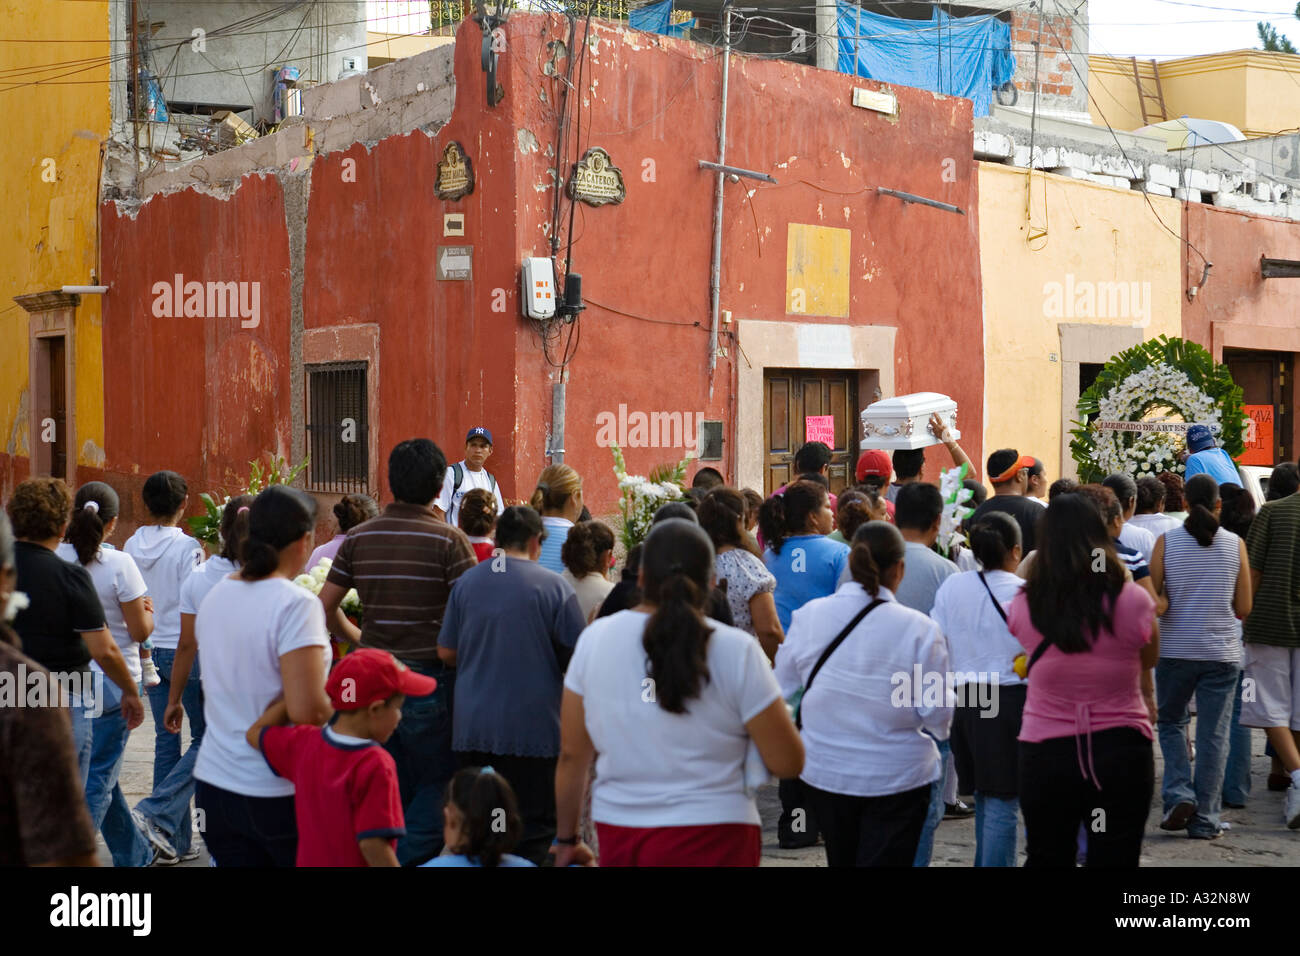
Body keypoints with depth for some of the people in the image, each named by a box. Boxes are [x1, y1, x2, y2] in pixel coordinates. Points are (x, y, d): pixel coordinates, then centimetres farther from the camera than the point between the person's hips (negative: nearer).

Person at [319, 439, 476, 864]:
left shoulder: (359, 537, 4)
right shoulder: (449, 540, -10)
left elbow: (325, 606, 8)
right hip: (429, 677, -5)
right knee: (438, 785, 6)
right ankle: (408, 860, -7)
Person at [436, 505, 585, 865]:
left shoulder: (466, 582, 2)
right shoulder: (554, 586, -8)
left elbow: (446, 653, 7)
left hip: (472, 726, 4)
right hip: (533, 728, -3)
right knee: (533, 829, 4)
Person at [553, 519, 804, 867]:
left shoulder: (594, 639, -1)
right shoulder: (736, 651, -9)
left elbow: (571, 755, 4)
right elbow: (788, 763, -8)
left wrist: (567, 839, 16)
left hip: (617, 836, 3)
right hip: (711, 838, -3)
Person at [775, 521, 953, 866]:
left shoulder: (807, 616, -8)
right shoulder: (919, 629, -18)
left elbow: (783, 691, 3)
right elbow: (937, 714, -13)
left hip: (824, 769, 4)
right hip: (897, 775, -4)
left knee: (841, 860, 21)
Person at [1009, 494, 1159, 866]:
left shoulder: (1024, 606, -9)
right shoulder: (1133, 602, -12)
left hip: (1045, 752, 1)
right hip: (1121, 751, -1)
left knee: (1046, 858, 16)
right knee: (1114, 858, 8)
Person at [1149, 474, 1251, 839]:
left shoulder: (1166, 542, -4)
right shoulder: (1235, 545, -2)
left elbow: (1151, 601, -7)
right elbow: (1243, 608, 0)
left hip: (1175, 650, 0)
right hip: (1221, 653, 0)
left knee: (1171, 722, 18)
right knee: (1213, 735, 6)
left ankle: (1179, 795, 1)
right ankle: (1204, 819, 8)